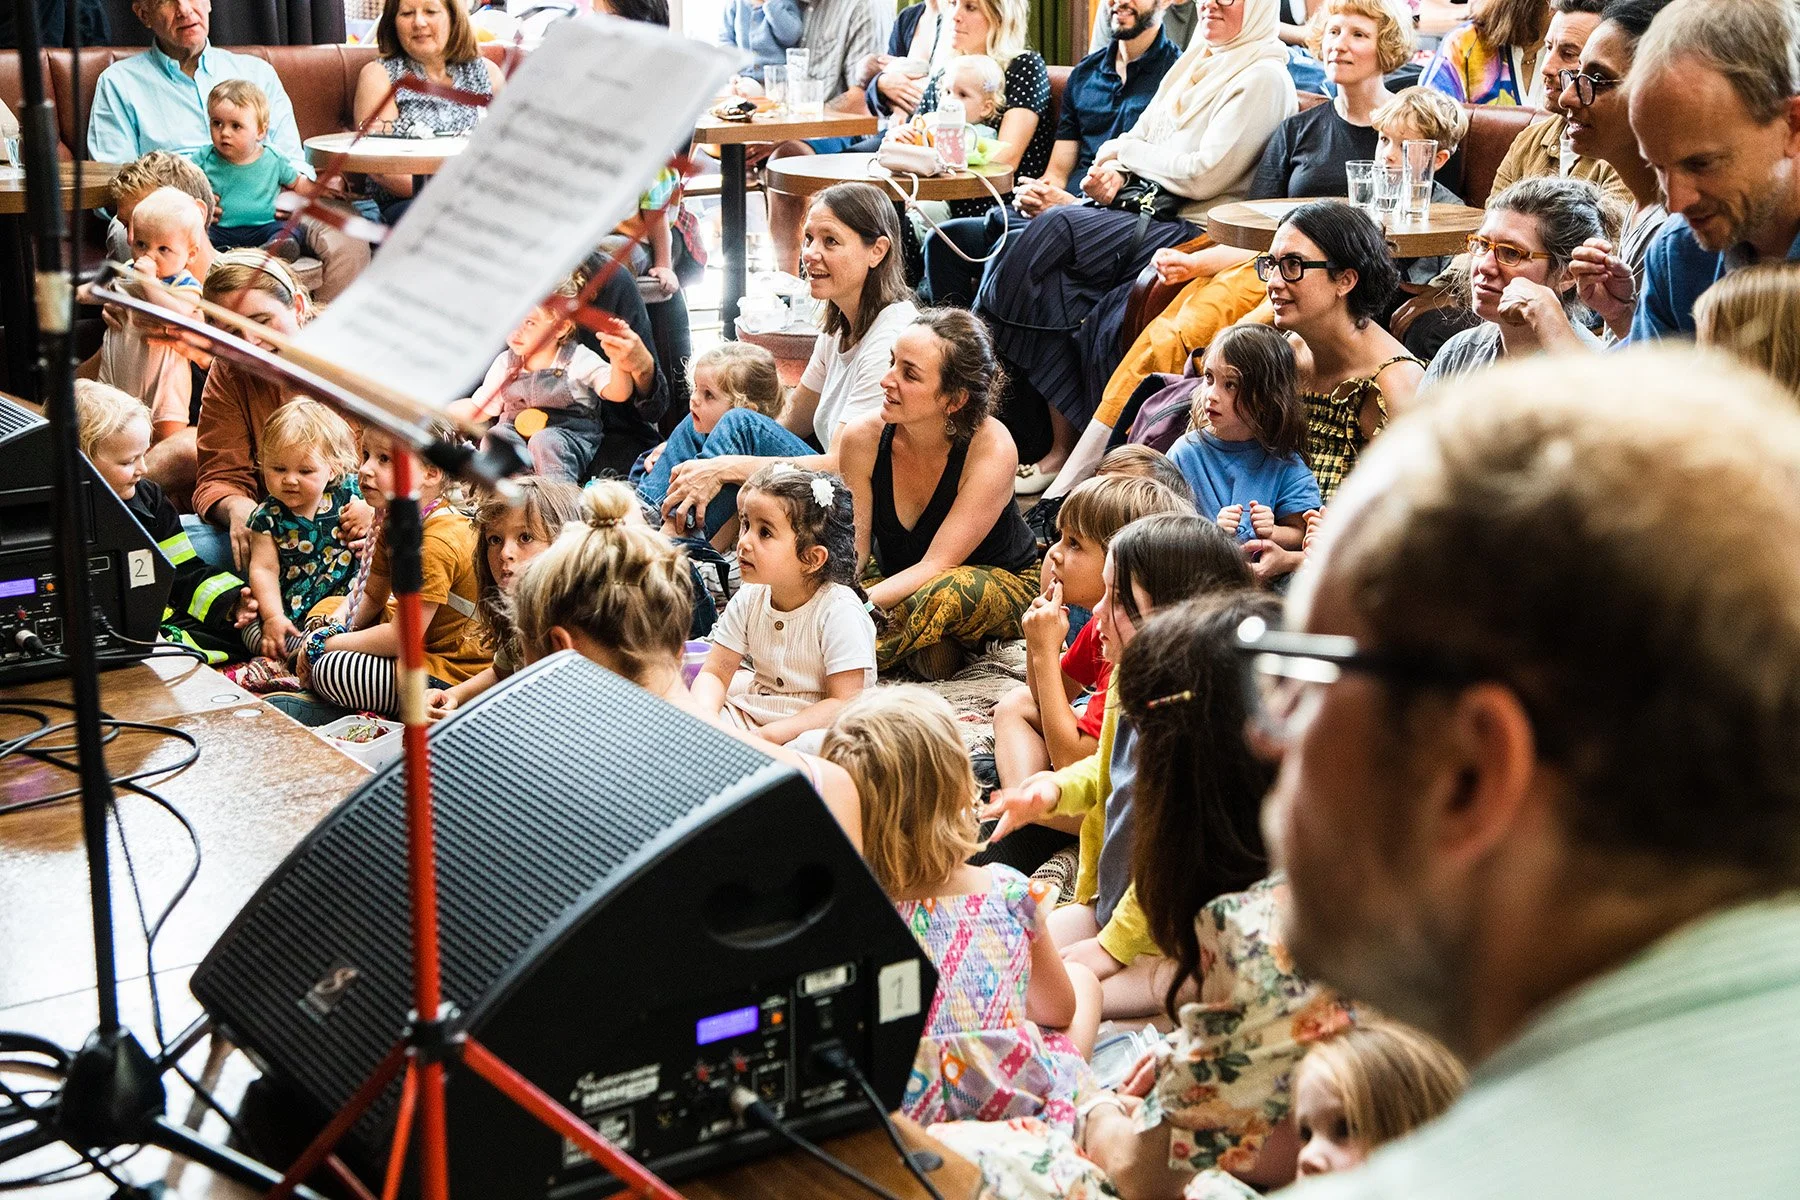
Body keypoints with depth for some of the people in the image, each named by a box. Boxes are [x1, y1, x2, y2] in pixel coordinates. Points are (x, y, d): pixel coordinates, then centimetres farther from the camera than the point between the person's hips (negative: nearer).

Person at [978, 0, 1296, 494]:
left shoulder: (1263, 77, -5)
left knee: (1055, 233, -25)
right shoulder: (1193, 63, 22)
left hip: (1190, 228, -7)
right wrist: (1111, 172, -3)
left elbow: (1204, 175, -14)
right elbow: (1138, 137, 20)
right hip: (1141, 210, 7)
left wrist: (1127, 152, -3)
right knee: (1055, 283, -21)